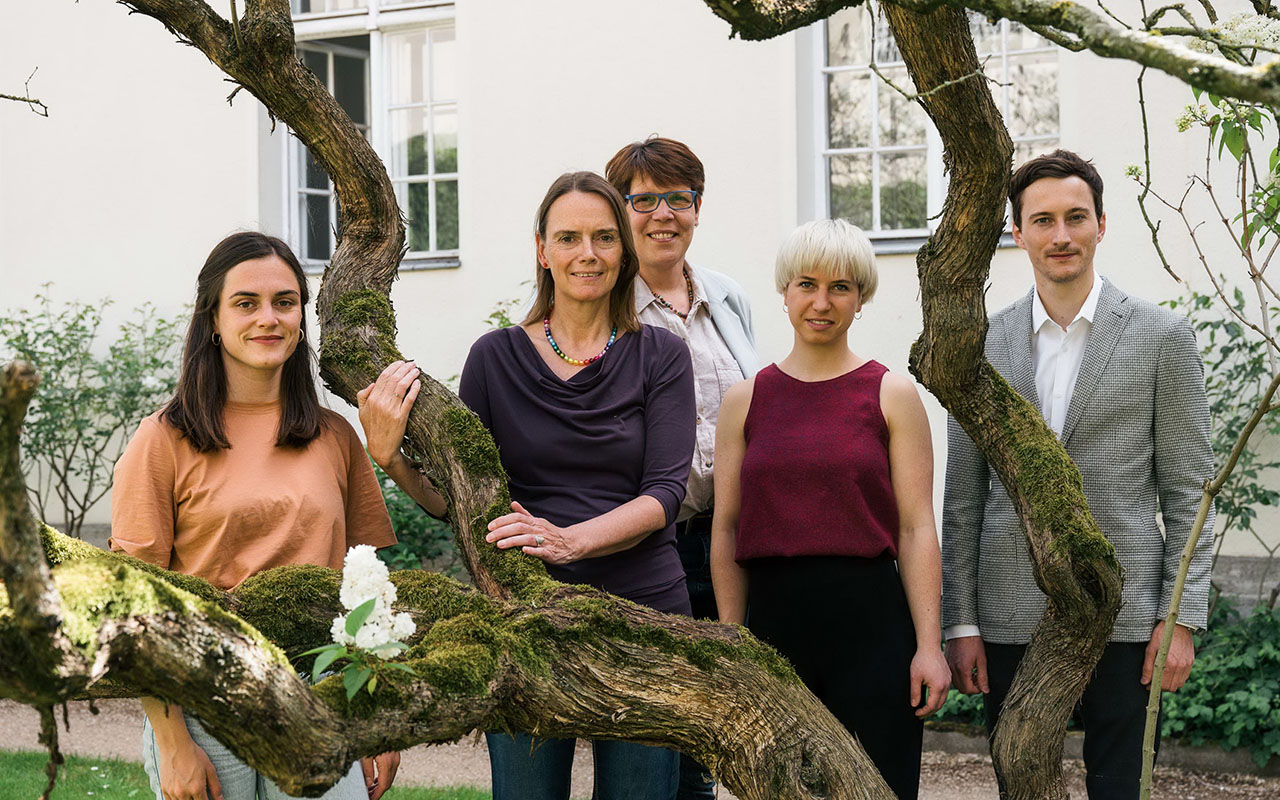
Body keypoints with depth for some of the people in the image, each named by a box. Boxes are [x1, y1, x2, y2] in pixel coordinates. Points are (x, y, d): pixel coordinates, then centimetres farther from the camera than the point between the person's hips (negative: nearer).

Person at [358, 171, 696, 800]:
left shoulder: (660, 357, 3)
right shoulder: (496, 357, 5)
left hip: (643, 610, 0)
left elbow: (664, 493, -7)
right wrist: (391, 457, -13)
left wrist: (571, 539, -23)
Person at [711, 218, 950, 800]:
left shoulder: (892, 395, 3)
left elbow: (916, 529, -1)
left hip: (870, 620, -2)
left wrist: (929, 644, -7)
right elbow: (726, 531, 10)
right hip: (772, 621, 2)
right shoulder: (745, 400, 9)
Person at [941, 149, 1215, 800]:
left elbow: (1186, 489, 1)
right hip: (1010, 616, 2)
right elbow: (963, 498, 9)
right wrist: (959, 622, 4)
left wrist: (1182, 617, -5)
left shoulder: (1162, 337, 2)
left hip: (1120, 611, -2)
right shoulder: (983, 344, 7)